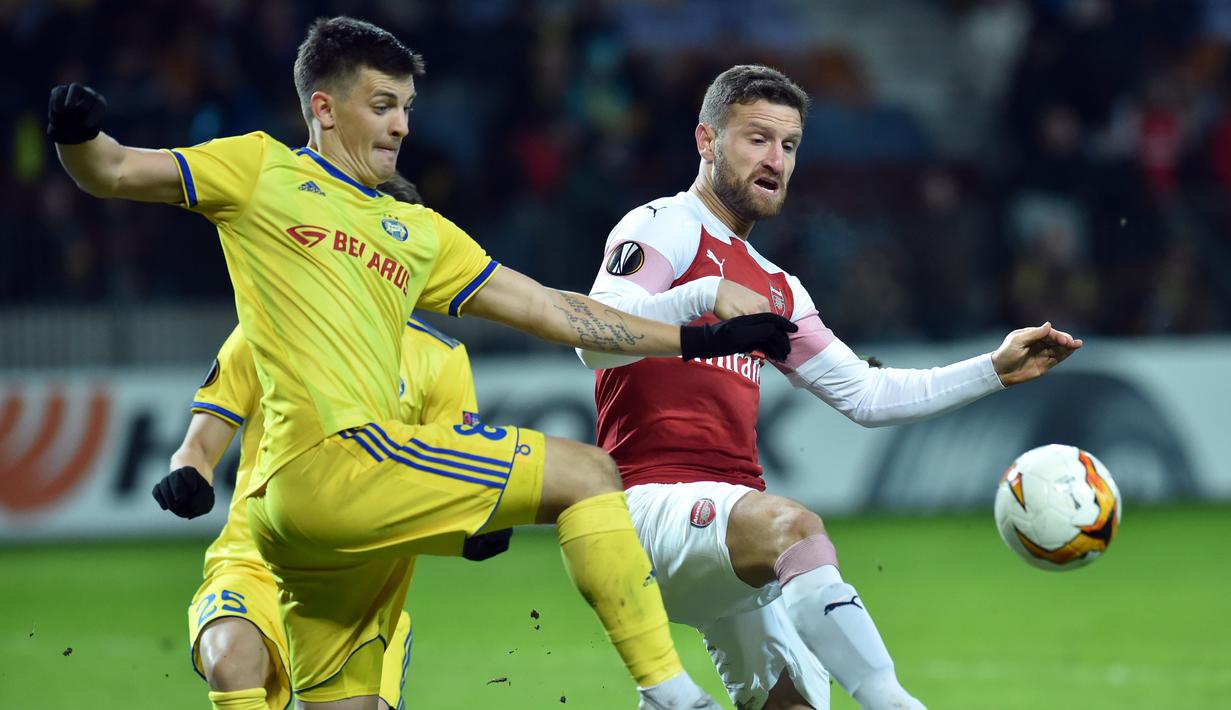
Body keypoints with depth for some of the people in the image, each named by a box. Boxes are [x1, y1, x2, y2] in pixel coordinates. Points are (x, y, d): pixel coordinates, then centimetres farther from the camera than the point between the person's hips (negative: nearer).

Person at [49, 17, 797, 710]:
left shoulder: (419, 232, 26)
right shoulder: (264, 171, 11)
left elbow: (549, 309, 25)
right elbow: (116, 172, 5)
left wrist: (697, 339, 21)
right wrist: (79, 136, -19)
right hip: (327, 459, -7)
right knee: (584, 472, -7)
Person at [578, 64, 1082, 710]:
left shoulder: (774, 288, 27)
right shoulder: (666, 227, 1)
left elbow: (865, 394, 29)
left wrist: (995, 370, 23)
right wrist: (706, 295, -28)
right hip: (652, 503, -9)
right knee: (794, 526, -36)